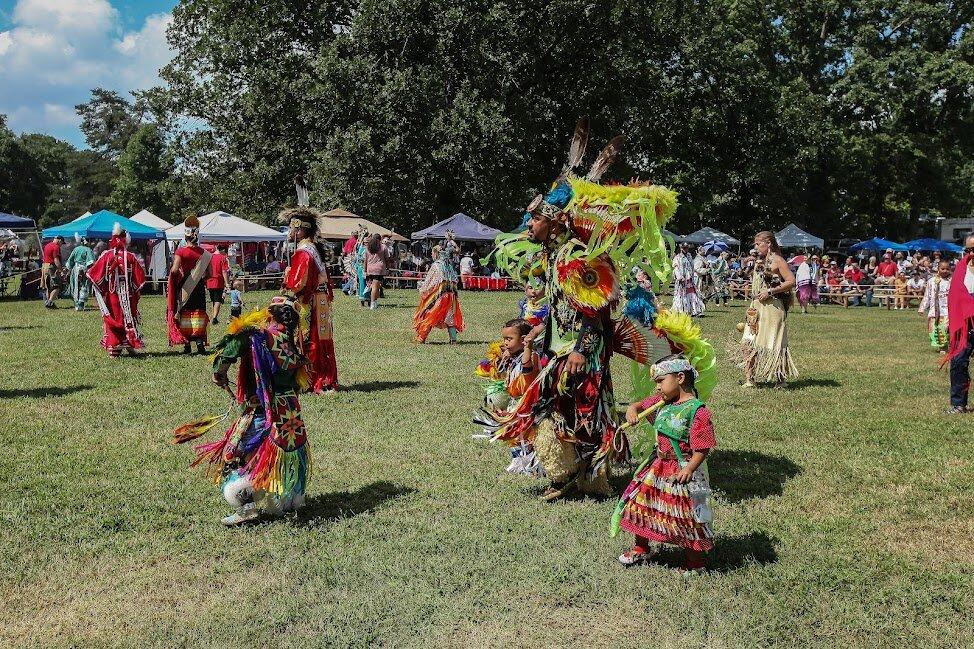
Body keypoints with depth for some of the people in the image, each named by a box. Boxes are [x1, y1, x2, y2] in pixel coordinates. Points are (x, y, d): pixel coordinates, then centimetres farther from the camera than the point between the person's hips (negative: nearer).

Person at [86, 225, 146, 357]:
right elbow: (140, 276, -6)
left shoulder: (107, 255, -7)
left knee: (112, 320, 8)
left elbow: (94, 274, -4)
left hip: (111, 295, 0)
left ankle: (114, 348, 8)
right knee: (129, 318, 11)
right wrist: (136, 291, 8)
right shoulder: (130, 257, -6)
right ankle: (130, 345, 12)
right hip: (128, 296, 0)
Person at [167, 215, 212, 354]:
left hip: (184, 288, -1)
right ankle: (200, 342, -7)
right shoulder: (204, 253, -1)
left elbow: (175, 270, -21)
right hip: (199, 288, 2)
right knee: (198, 314, 5)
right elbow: (209, 274, 0)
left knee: (184, 314, 8)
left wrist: (171, 272, 0)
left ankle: (187, 344, 11)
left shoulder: (180, 252, -10)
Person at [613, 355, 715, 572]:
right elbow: (640, 404, 17)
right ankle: (641, 549, 37)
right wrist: (632, 410, -6)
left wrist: (688, 470, -34)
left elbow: (702, 449, -22)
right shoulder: (662, 401, 2)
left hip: (683, 471, -8)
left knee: (686, 518, 1)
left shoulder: (697, 411, -21)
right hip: (658, 466, 8)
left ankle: (694, 563, 21)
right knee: (641, 504, 16)